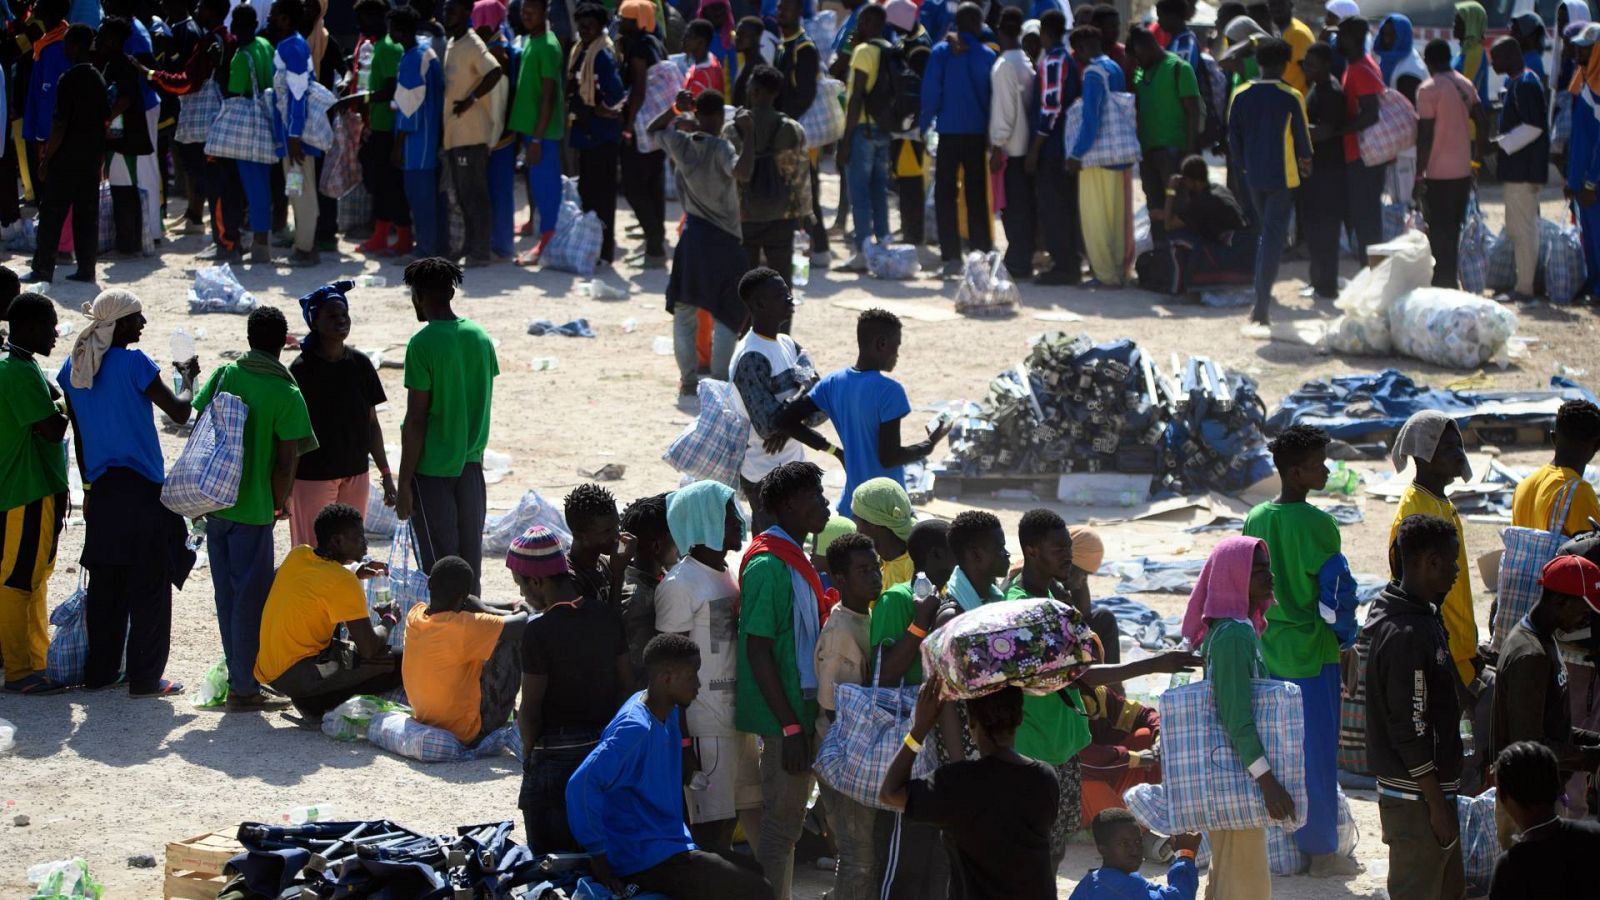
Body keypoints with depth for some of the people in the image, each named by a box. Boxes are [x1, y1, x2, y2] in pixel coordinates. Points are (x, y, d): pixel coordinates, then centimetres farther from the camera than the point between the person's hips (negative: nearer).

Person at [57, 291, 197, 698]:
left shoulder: (73, 368, 5)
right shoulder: (134, 363, -15)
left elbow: (78, 434, 13)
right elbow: (179, 412, -9)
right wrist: (188, 377, 10)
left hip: (102, 487, 6)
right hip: (143, 489, -6)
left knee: (105, 584, 14)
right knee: (149, 586, 0)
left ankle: (100, 670, 18)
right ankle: (145, 676, 0)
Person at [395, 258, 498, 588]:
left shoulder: (423, 345, -15)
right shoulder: (481, 337, 4)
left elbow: (416, 419, -16)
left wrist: (404, 483, -12)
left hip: (432, 466, -6)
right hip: (471, 462, 6)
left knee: (439, 561, 1)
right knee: (470, 555, 13)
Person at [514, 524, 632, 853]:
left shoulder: (540, 628, -16)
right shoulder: (606, 615, 3)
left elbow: (530, 707, -13)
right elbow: (627, 684, 9)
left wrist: (528, 750, 3)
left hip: (556, 755, -6)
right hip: (608, 749, 7)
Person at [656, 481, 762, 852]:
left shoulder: (727, 576, 14)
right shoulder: (680, 584, -12)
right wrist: (681, 741, -18)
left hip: (736, 719, 8)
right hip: (704, 727, -8)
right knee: (710, 828, -7)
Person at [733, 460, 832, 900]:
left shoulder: (794, 559, 14)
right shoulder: (768, 564, -17)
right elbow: (757, 650, -20)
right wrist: (789, 725, -22)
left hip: (800, 712, 10)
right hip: (784, 715, -10)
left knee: (787, 823, 15)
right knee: (781, 825, -6)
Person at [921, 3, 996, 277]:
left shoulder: (941, 52, -5)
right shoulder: (987, 55, -2)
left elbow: (931, 91, -7)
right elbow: (994, 97, 1)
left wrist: (925, 122, 2)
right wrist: (992, 132, 8)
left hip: (949, 132, -1)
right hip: (977, 133, 1)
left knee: (945, 194, 3)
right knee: (977, 195, 10)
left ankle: (951, 257, -5)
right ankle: (980, 252, 8)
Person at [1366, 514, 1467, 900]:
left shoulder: (1421, 618, 10)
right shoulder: (1406, 635, -23)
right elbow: (1409, 730, -23)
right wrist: (1438, 804, -20)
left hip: (1431, 784, 10)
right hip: (1415, 795, -10)